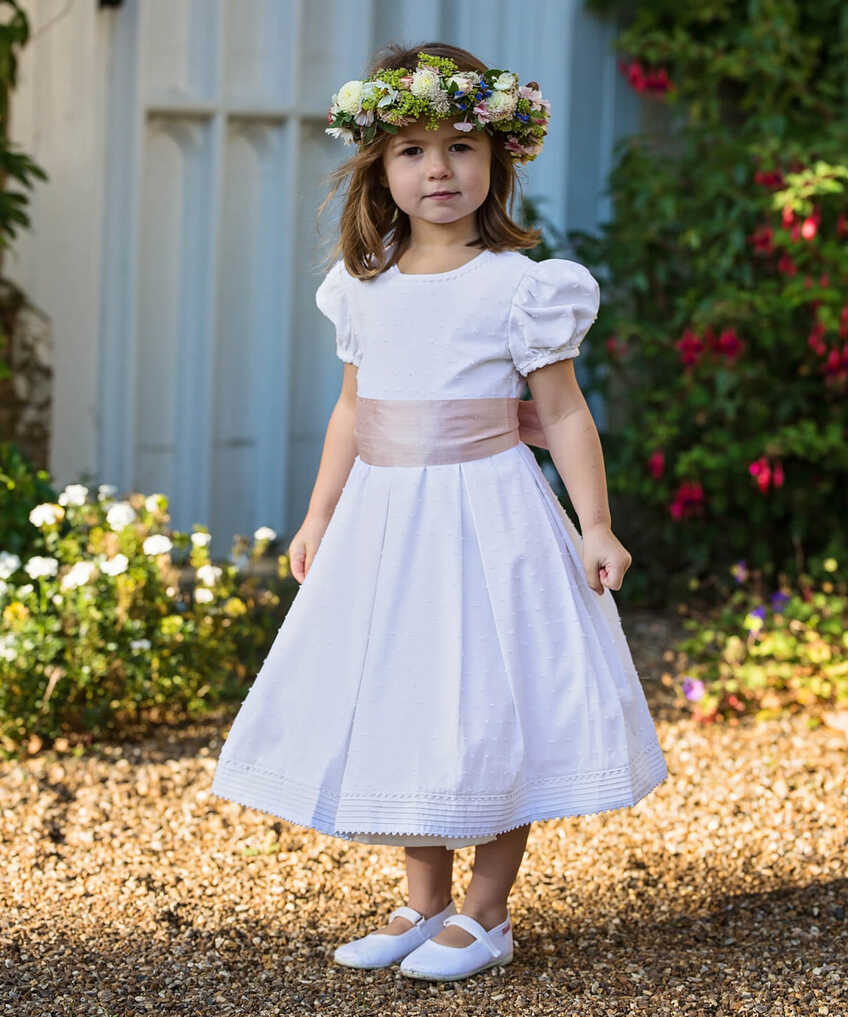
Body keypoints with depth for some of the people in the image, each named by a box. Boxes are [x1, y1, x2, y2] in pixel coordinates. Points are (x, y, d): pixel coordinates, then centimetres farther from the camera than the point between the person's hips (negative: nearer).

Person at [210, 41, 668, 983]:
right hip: (382, 520, 5)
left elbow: (564, 414, -5)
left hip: (483, 517, -5)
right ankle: (424, 904, 25)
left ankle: (485, 915, 12)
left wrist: (595, 527, -11)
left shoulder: (518, 285, -8)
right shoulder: (365, 286, 7)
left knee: (489, 712, -2)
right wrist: (319, 518, 18)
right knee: (391, 712, 10)